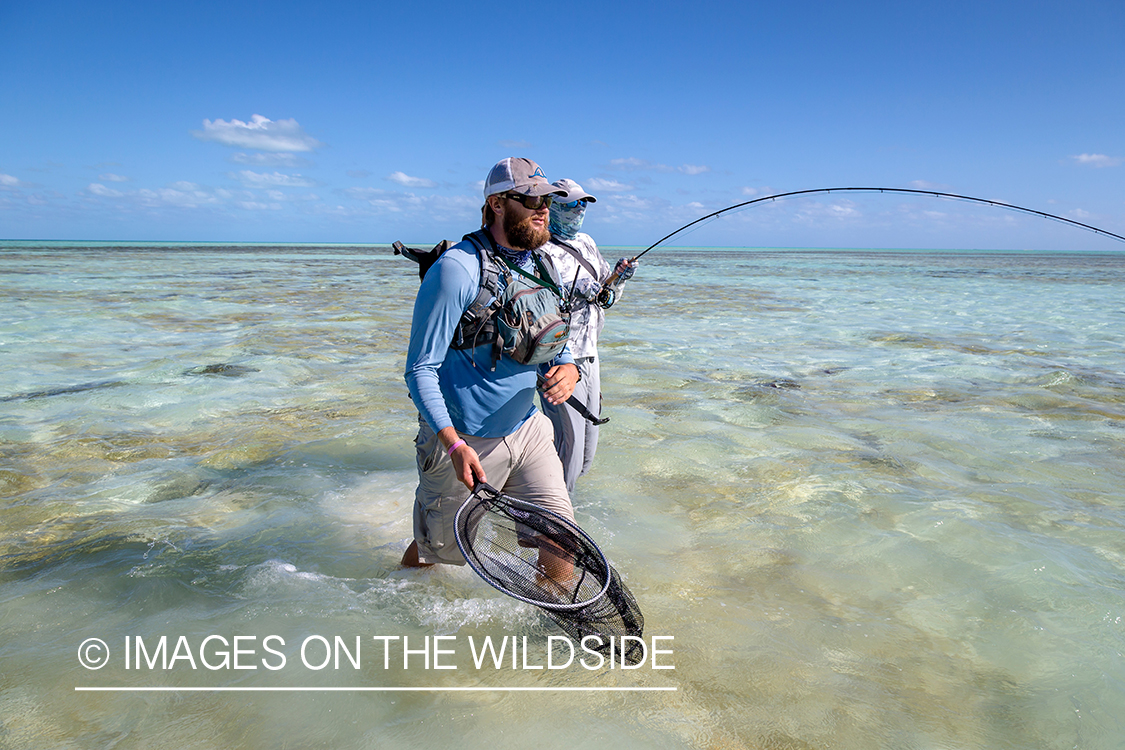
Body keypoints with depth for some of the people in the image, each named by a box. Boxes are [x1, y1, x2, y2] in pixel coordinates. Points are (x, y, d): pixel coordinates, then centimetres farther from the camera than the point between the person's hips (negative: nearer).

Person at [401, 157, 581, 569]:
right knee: (440, 549, 13)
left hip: (527, 430, 6)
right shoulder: (455, 269, -20)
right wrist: (454, 445, -28)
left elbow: (557, 344, 13)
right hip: (464, 440, -5)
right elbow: (420, 369, -19)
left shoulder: (541, 268, 3)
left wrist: (567, 368, -12)